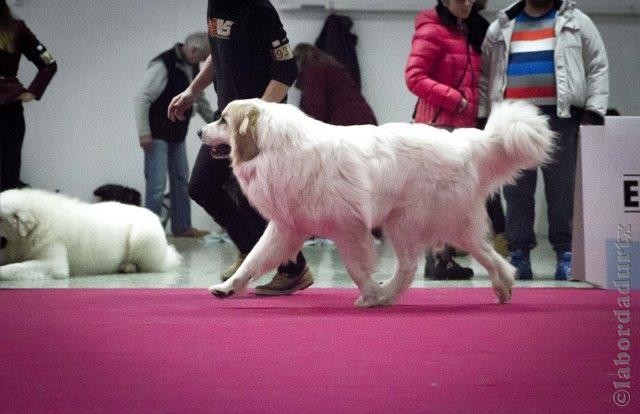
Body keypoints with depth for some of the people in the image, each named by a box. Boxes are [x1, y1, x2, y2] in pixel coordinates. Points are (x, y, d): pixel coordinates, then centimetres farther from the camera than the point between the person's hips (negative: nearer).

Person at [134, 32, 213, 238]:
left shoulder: (193, 67, 7)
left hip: (177, 136, 9)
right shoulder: (162, 65, -21)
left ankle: (182, 226, 21)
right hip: (158, 135, -9)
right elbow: (142, 98, -23)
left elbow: (200, 100, 21)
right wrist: (144, 133, -24)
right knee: (157, 183, -11)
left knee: (181, 181, 13)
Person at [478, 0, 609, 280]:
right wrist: (482, 116, 5)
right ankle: (519, 254, 4)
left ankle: (565, 254, 0)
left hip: (560, 118, -2)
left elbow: (598, 67, 7)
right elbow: (484, 73, 15)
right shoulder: (500, 28, 16)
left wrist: (594, 110, -3)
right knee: (516, 189, 0)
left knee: (562, 186, -3)